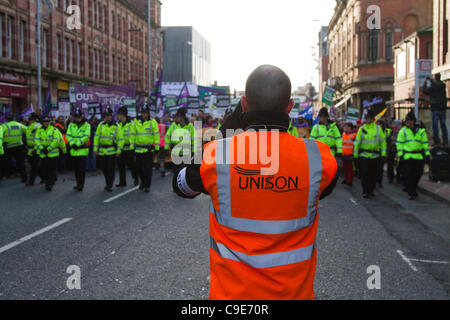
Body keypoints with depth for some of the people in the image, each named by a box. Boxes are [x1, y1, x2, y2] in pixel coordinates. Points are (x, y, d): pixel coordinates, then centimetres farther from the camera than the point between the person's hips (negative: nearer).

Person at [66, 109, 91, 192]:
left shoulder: (86, 125, -2)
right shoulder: (71, 125, 10)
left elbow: (86, 136, -13)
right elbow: (68, 135, 2)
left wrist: (77, 144, -19)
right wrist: (72, 144, -14)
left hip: (83, 150, -5)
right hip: (73, 150, 5)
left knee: (82, 169, -7)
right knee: (76, 168, 13)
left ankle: (81, 185, -6)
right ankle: (78, 183, 24)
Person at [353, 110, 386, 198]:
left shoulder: (378, 128, 2)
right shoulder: (362, 129, 1)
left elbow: (383, 141, 7)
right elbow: (357, 142, 4)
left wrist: (383, 153, 1)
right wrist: (355, 154, 2)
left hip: (375, 155, 1)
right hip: (363, 155, -1)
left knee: (373, 174, 8)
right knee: (364, 174, -4)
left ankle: (371, 190, 24)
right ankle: (365, 192, 2)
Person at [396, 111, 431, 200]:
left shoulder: (421, 131, 9)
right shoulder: (402, 131, 3)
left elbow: (425, 143, 12)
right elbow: (399, 144, 2)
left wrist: (427, 154, 6)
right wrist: (400, 154, -6)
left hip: (419, 157, 3)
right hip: (407, 157, -3)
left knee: (418, 174, 7)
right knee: (408, 176, -6)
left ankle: (411, 189, 31)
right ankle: (412, 193, 0)